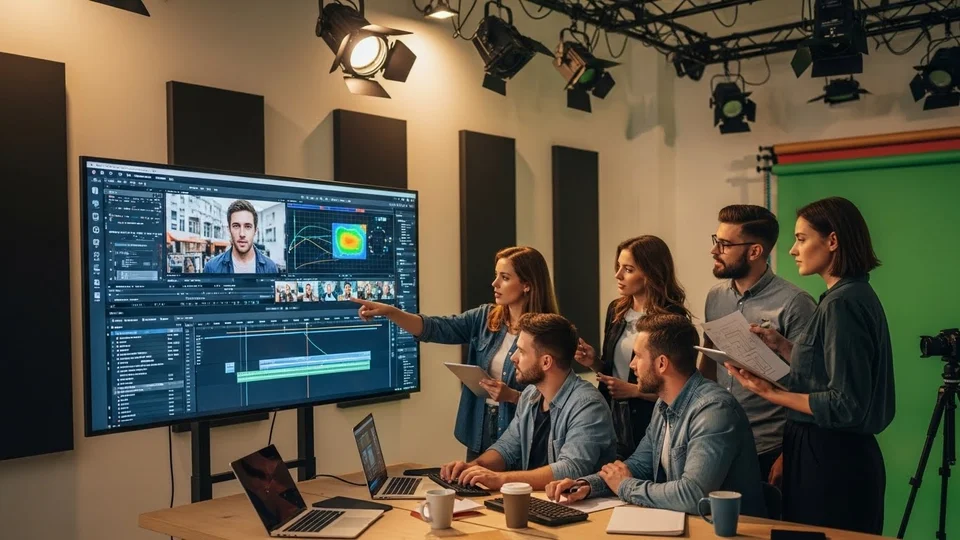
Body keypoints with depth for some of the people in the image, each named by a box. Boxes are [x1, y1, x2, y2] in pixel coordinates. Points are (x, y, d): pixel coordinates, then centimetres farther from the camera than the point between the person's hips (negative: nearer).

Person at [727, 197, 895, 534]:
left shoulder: (843, 303, -20)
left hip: (831, 461, -10)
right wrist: (782, 346, 10)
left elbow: (845, 405, -23)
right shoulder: (855, 295, 9)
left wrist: (771, 394, -18)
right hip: (839, 454, 10)